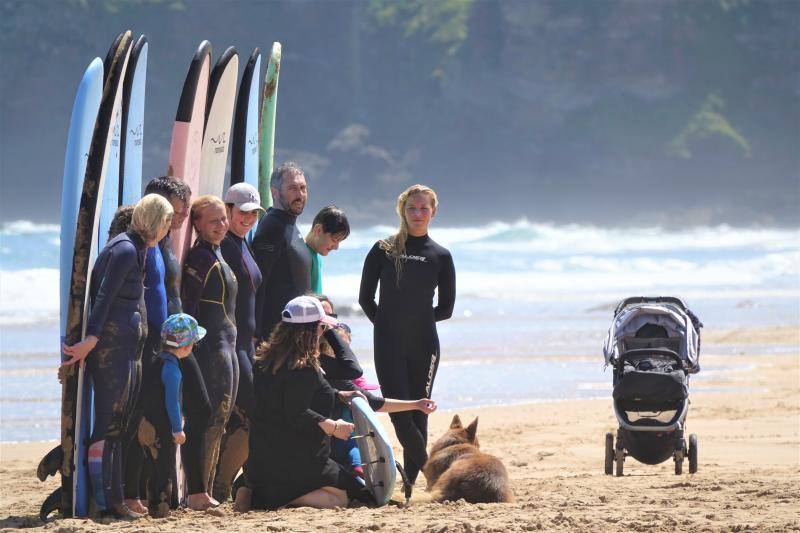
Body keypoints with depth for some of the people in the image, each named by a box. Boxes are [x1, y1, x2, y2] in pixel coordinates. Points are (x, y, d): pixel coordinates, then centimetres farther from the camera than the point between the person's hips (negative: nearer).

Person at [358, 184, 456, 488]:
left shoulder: (440, 256, 6)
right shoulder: (383, 251, 4)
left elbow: (446, 309, 10)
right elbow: (365, 298, 9)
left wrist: (418, 320, 7)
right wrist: (388, 324, 8)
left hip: (424, 344, 0)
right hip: (388, 345, 0)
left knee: (417, 414, 1)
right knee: (398, 411, -11)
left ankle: (411, 483, 6)